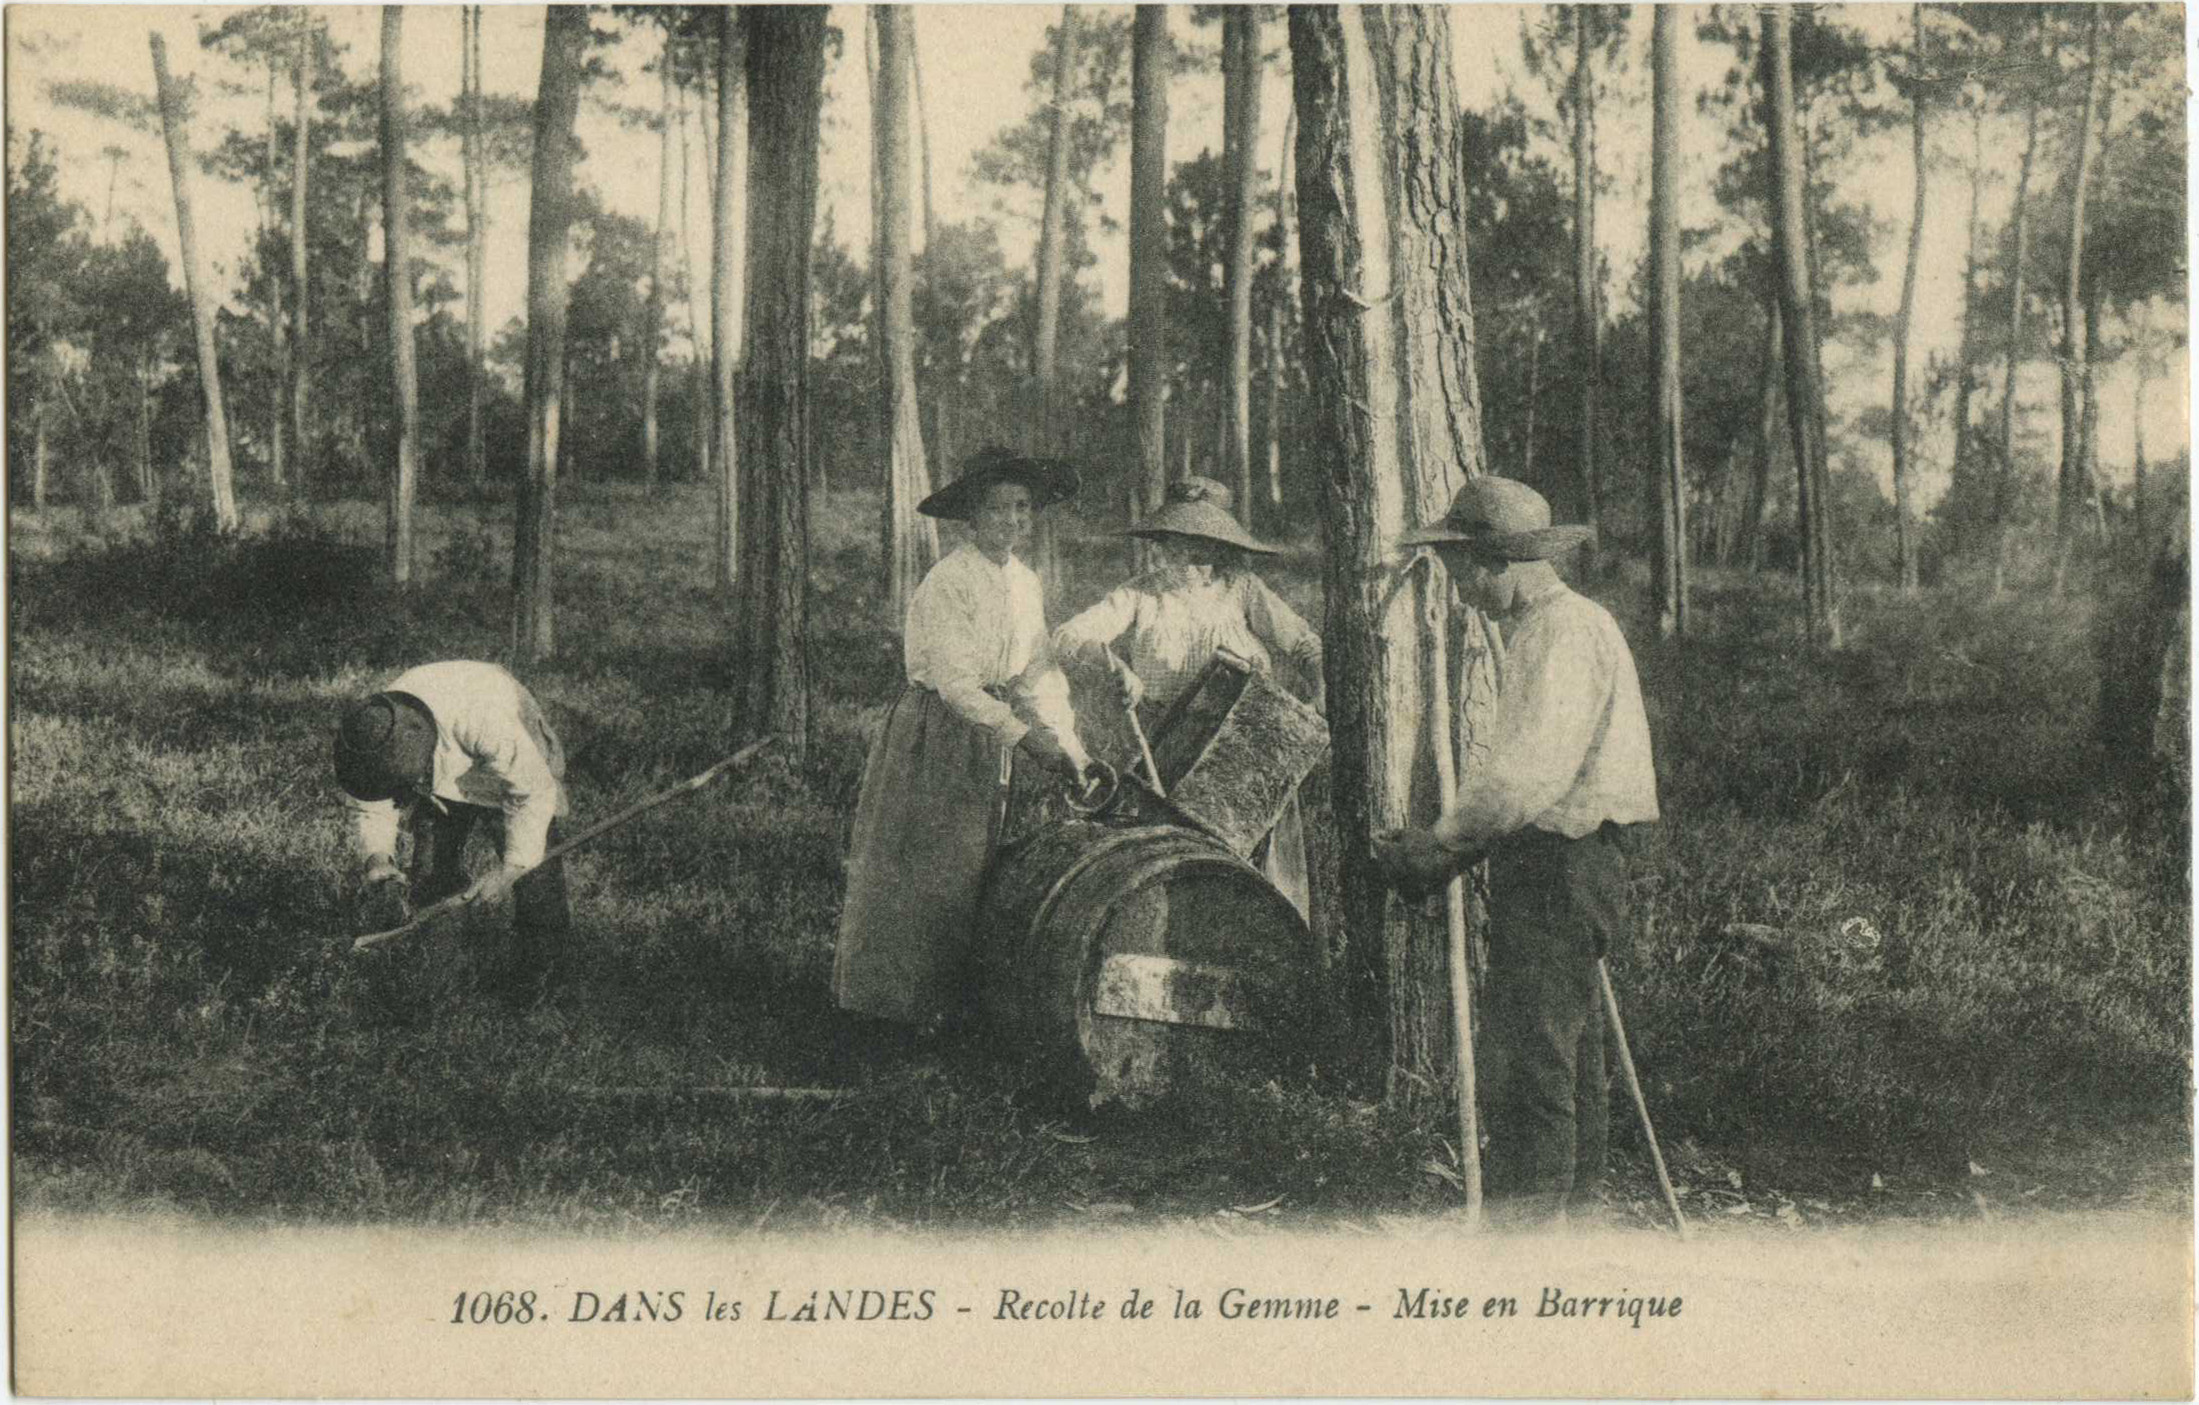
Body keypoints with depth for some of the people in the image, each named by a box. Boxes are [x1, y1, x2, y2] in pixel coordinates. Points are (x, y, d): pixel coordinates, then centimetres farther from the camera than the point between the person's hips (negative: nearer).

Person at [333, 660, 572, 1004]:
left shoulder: (481, 719, -48)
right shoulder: (371, 734, -32)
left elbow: (535, 792, -35)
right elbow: (370, 810, -15)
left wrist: (509, 870, -38)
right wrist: (377, 857, -37)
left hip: (520, 766, -4)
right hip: (442, 775, 4)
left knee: (533, 870, -6)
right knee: (431, 873, -1)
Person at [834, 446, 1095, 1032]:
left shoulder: (1025, 582, 7)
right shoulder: (946, 583, -18)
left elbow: (1039, 670, 7)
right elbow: (953, 680, -22)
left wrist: (1067, 744, -3)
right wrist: (1022, 731, -23)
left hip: (993, 729, 7)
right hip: (935, 734, -7)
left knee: (977, 863, 11)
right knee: (928, 867, -2)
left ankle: (957, 995, 20)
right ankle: (905, 997, 9)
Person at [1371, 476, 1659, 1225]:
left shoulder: (1567, 632, -15)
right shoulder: (1533, 630, 19)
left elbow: (1530, 773, -24)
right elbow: (1506, 761, 20)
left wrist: (1444, 839, -14)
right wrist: (1450, 844, 8)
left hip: (1561, 861, -11)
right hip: (1537, 860, 11)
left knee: (1539, 1043, -8)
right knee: (1567, 1044, 15)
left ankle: (1536, 1206, -5)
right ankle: (1572, 1198, 22)